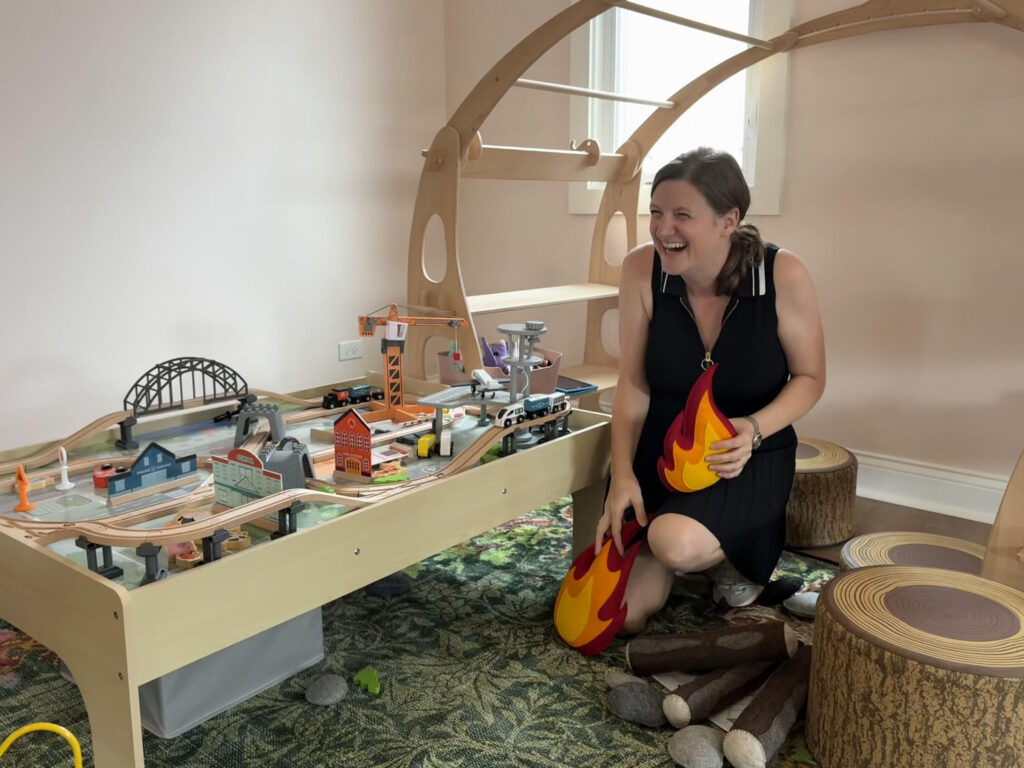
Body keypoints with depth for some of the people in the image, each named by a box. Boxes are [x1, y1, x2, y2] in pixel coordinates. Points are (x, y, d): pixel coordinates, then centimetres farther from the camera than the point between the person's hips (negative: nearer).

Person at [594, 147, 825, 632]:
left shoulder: (783, 275, -19)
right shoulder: (641, 269, -15)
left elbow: (809, 377, -5)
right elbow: (633, 385, -8)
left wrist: (753, 429, -24)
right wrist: (622, 475, -17)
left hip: (750, 458, -2)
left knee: (676, 543, -35)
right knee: (624, 615, -3)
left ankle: (732, 553, 4)